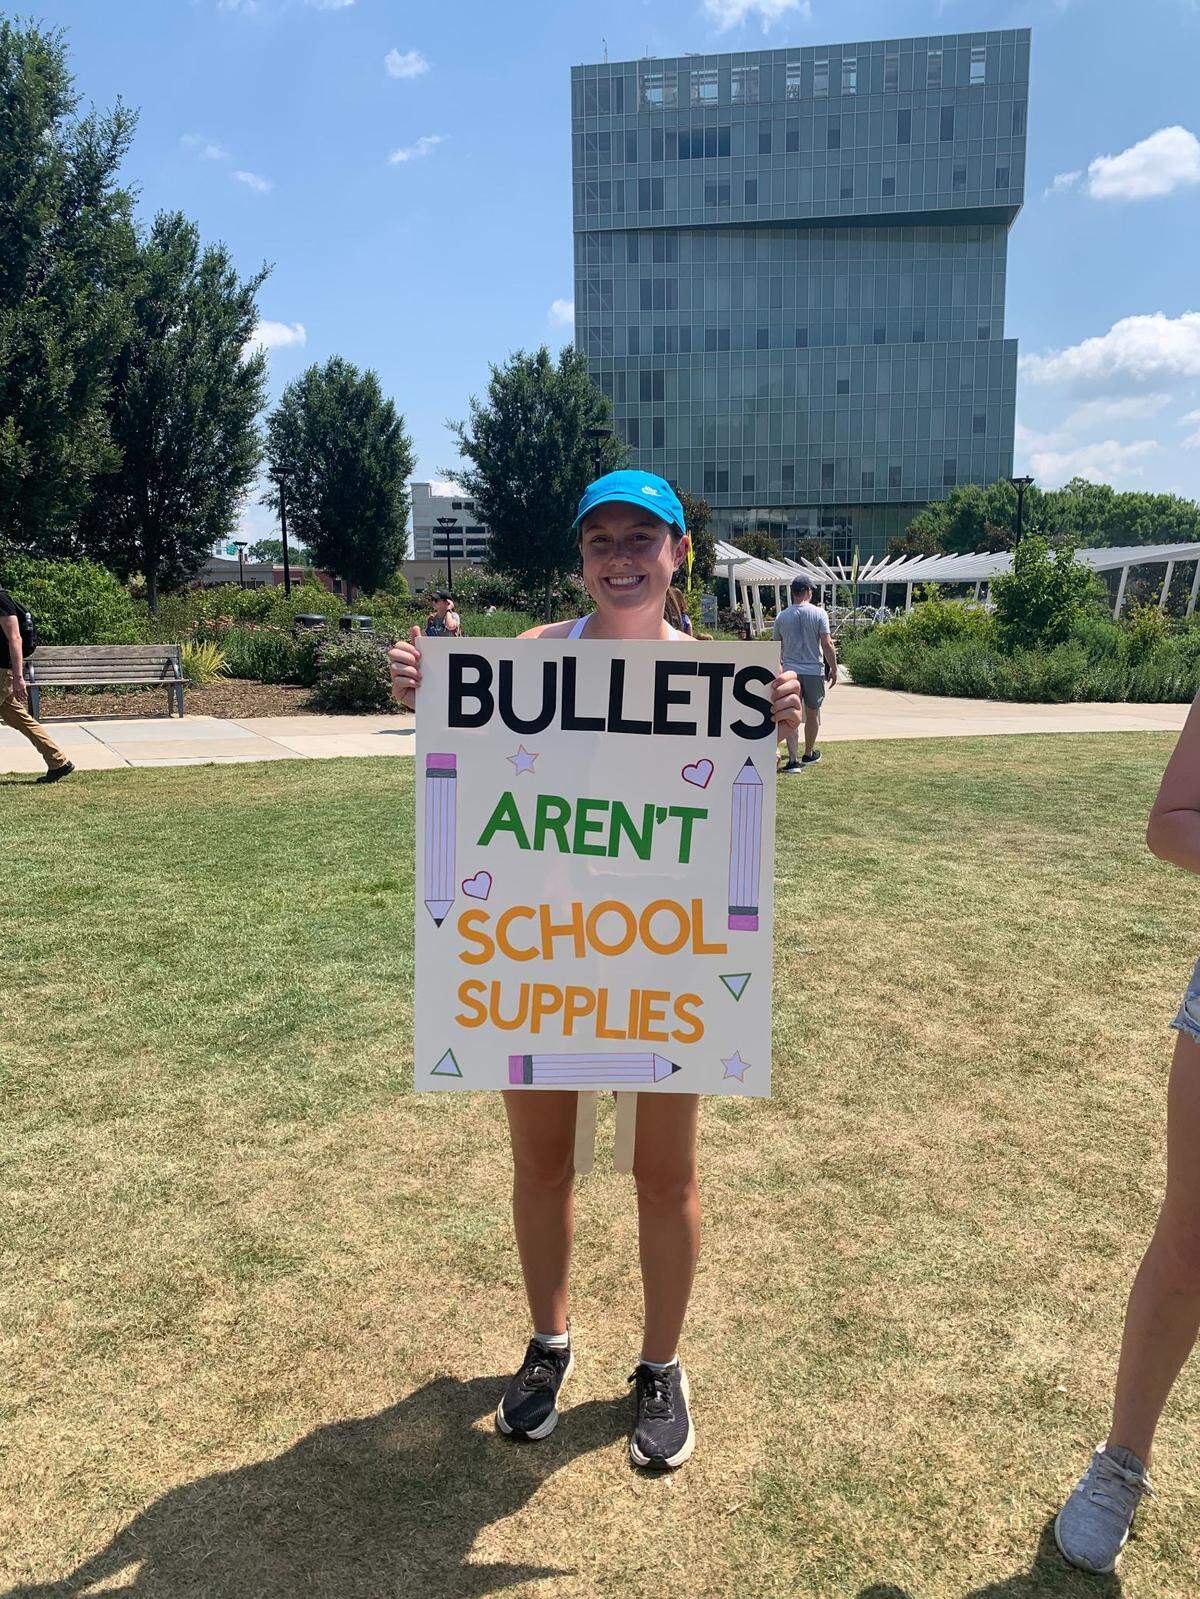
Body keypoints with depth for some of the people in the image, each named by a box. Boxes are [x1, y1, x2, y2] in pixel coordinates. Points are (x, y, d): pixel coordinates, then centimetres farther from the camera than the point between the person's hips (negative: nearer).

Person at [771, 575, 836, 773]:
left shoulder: (782, 616, 3)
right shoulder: (818, 613, -5)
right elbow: (827, 644, -9)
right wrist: (833, 669, 0)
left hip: (790, 670, 1)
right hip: (814, 670, -1)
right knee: (812, 714, 15)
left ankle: (793, 760, -8)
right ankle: (808, 755, 29)